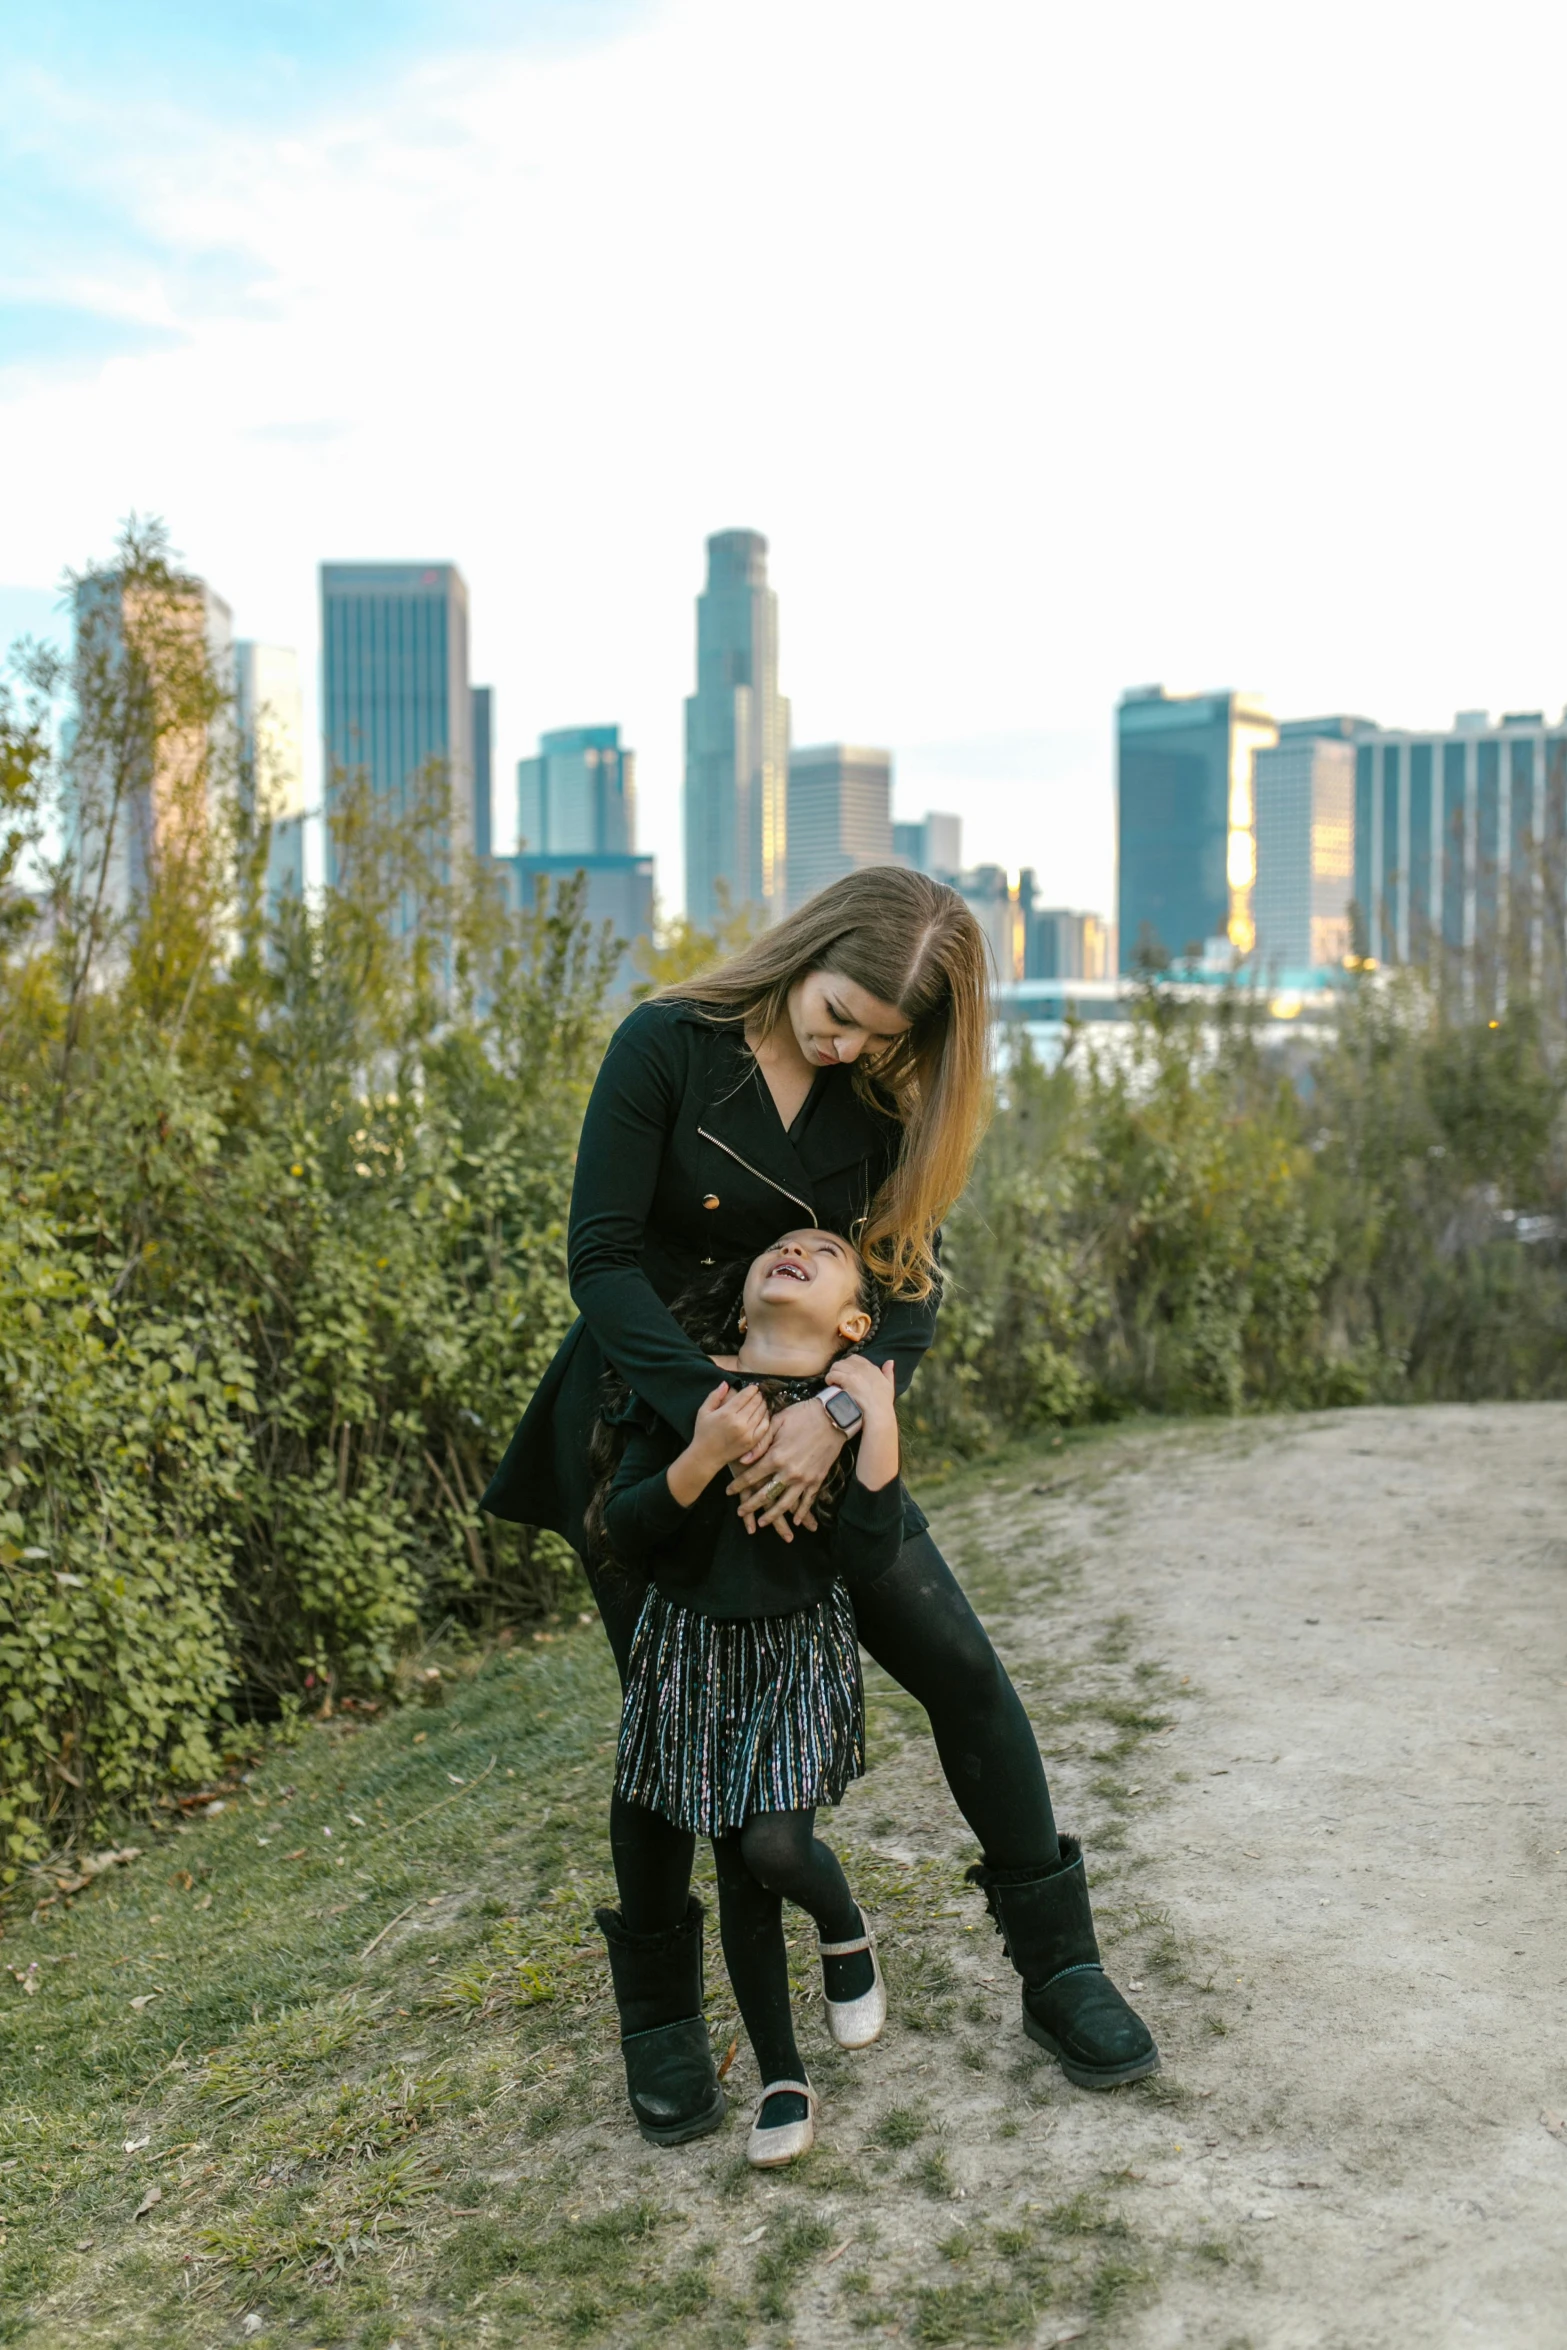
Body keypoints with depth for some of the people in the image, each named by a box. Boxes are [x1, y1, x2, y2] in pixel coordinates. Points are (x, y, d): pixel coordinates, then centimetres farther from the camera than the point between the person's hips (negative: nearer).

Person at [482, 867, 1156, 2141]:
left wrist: (835, 1410, -28)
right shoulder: (669, 1046, -16)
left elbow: (912, 1282, -9)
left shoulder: (890, 1097, -4)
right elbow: (602, 1256, -20)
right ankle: (659, 2015, 26)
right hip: (646, 1415, -3)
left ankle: (1060, 1971, 17)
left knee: (962, 1668, 0)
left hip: (811, 1422, 4)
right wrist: (715, 1413, -31)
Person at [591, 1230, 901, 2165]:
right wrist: (703, 1456, -24)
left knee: (777, 1845, -16)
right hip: (694, 1650, 1)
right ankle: (783, 2080, 26)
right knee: (739, 1876, 6)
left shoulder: (853, 1399, -6)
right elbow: (621, 1535, -10)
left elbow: (868, 1556, -18)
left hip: (803, 1650, -1)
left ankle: (847, 1932, 21)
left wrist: (878, 1420, -24)